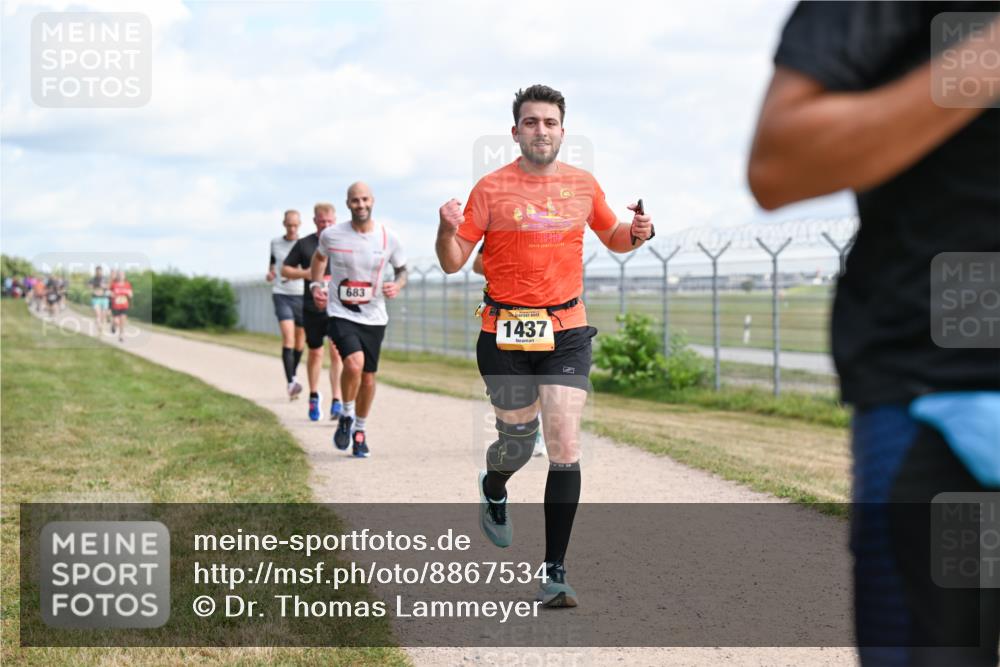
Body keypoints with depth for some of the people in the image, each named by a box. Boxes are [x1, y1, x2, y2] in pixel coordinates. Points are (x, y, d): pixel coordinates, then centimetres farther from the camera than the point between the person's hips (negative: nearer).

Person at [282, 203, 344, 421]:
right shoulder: (304, 244, 5)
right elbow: (285, 270, 9)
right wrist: (305, 273, -9)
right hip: (312, 309, 1)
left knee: (337, 352, -13)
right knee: (315, 352, 11)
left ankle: (337, 402, -13)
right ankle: (314, 395, 31)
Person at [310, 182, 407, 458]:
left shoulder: (388, 239, -4)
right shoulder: (331, 235, -6)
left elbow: (402, 270, 11)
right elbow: (319, 257, 17)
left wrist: (397, 285, -11)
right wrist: (316, 284, 3)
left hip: (373, 318, 2)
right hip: (341, 314, -2)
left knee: (368, 378, 8)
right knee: (354, 363, -25)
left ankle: (360, 430, 31)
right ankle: (346, 416, 1)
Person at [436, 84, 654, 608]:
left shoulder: (583, 185, 6)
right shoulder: (492, 188, -2)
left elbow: (613, 237, 22)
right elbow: (454, 262, -2)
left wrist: (635, 233, 0)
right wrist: (447, 231, -23)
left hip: (567, 333, 1)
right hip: (505, 334, -1)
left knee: (565, 448, -9)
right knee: (517, 440, 10)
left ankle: (555, 571, -3)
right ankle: (493, 490, 49)